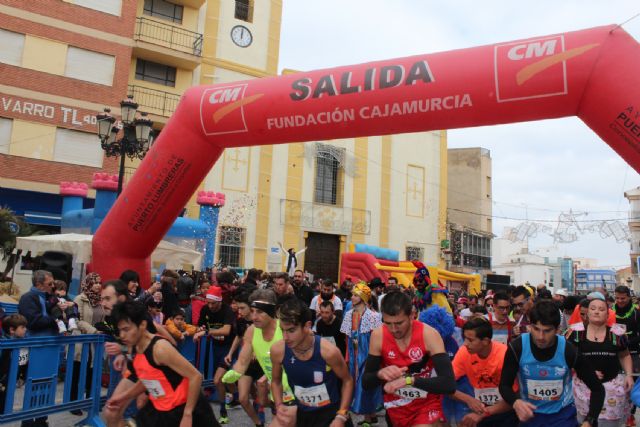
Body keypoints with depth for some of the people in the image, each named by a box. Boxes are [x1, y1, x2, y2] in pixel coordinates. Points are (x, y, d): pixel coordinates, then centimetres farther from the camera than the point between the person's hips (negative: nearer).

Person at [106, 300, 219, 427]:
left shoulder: (160, 348, -26)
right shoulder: (135, 348, -1)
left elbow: (196, 376, -26)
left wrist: (187, 414, -22)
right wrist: (126, 396, 10)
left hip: (184, 406, -7)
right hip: (159, 408, 8)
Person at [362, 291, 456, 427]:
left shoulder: (428, 334, -22)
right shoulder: (378, 336, -15)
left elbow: (449, 384, -28)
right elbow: (366, 383, -8)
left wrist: (409, 380, -36)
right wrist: (380, 374, -29)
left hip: (427, 404, -3)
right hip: (395, 407, 3)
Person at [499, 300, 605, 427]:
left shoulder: (569, 351, -20)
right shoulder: (517, 347, -21)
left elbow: (597, 389, -8)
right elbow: (504, 385, -13)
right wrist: (515, 402, -34)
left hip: (563, 413, 0)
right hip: (530, 414, 1)